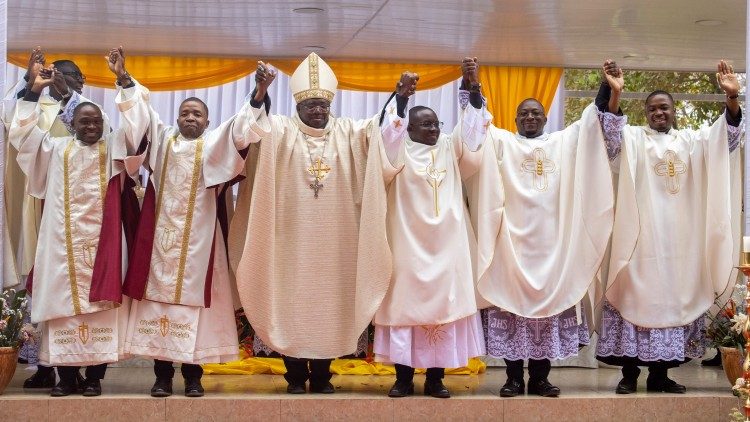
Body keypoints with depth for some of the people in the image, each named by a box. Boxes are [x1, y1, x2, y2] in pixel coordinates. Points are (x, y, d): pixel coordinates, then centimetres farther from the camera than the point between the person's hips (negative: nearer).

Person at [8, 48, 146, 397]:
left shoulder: (114, 147, 10)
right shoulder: (56, 149, 13)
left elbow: (137, 122, 0)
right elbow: (21, 133, 9)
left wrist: (123, 79, -8)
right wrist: (34, 90, 2)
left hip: (100, 237, -1)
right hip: (63, 239, 1)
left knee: (99, 299, -5)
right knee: (62, 297, -1)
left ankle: (94, 375, -1)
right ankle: (66, 375, 3)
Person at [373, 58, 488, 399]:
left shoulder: (450, 148, 12)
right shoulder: (400, 150, 4)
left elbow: (472, 124, 4)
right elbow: (390, 129, -12)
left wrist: (472, 84, -9)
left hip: (446, 243, 3)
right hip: (409, 242, -3)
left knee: (444, 302, 1)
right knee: (406, 301, -3)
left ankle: (435, 377, 6)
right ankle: (404, 377, 1)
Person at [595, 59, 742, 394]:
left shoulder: (691, 140, 14)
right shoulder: (634, 138, 7)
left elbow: (727, 135, 0)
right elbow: (612, 130, -12)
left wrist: (732, 97, -17)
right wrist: (614, 93, -29)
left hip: (680, 235, 3)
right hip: (642, 233, -3)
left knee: (675, 296, 3)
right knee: (636, 295, -7)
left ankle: (660, 372, 10)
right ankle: (630, 371, -3)